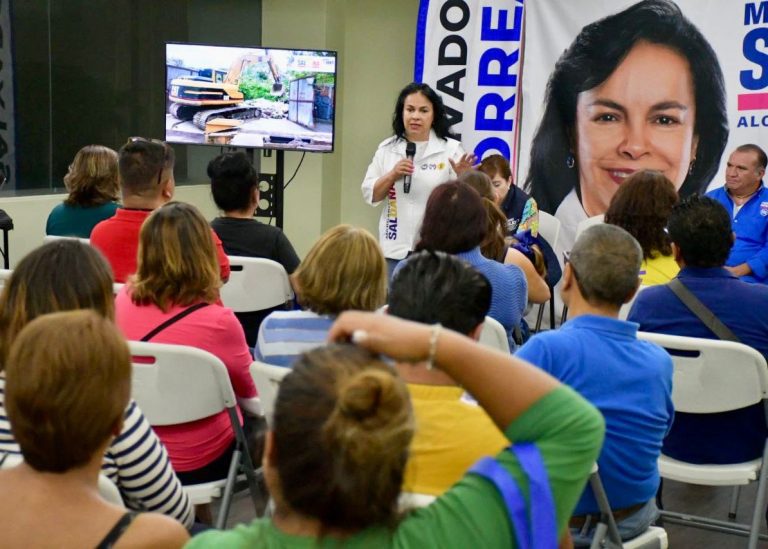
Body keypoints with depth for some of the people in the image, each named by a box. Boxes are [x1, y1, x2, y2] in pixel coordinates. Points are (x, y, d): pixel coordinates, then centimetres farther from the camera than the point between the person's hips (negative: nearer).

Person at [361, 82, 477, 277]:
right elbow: (370, 195, 8)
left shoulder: (451, 149, -2)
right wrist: (392, 175, -8)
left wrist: (463, 176, -23)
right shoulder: (387, 149, 7)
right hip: (396, 247, 3)